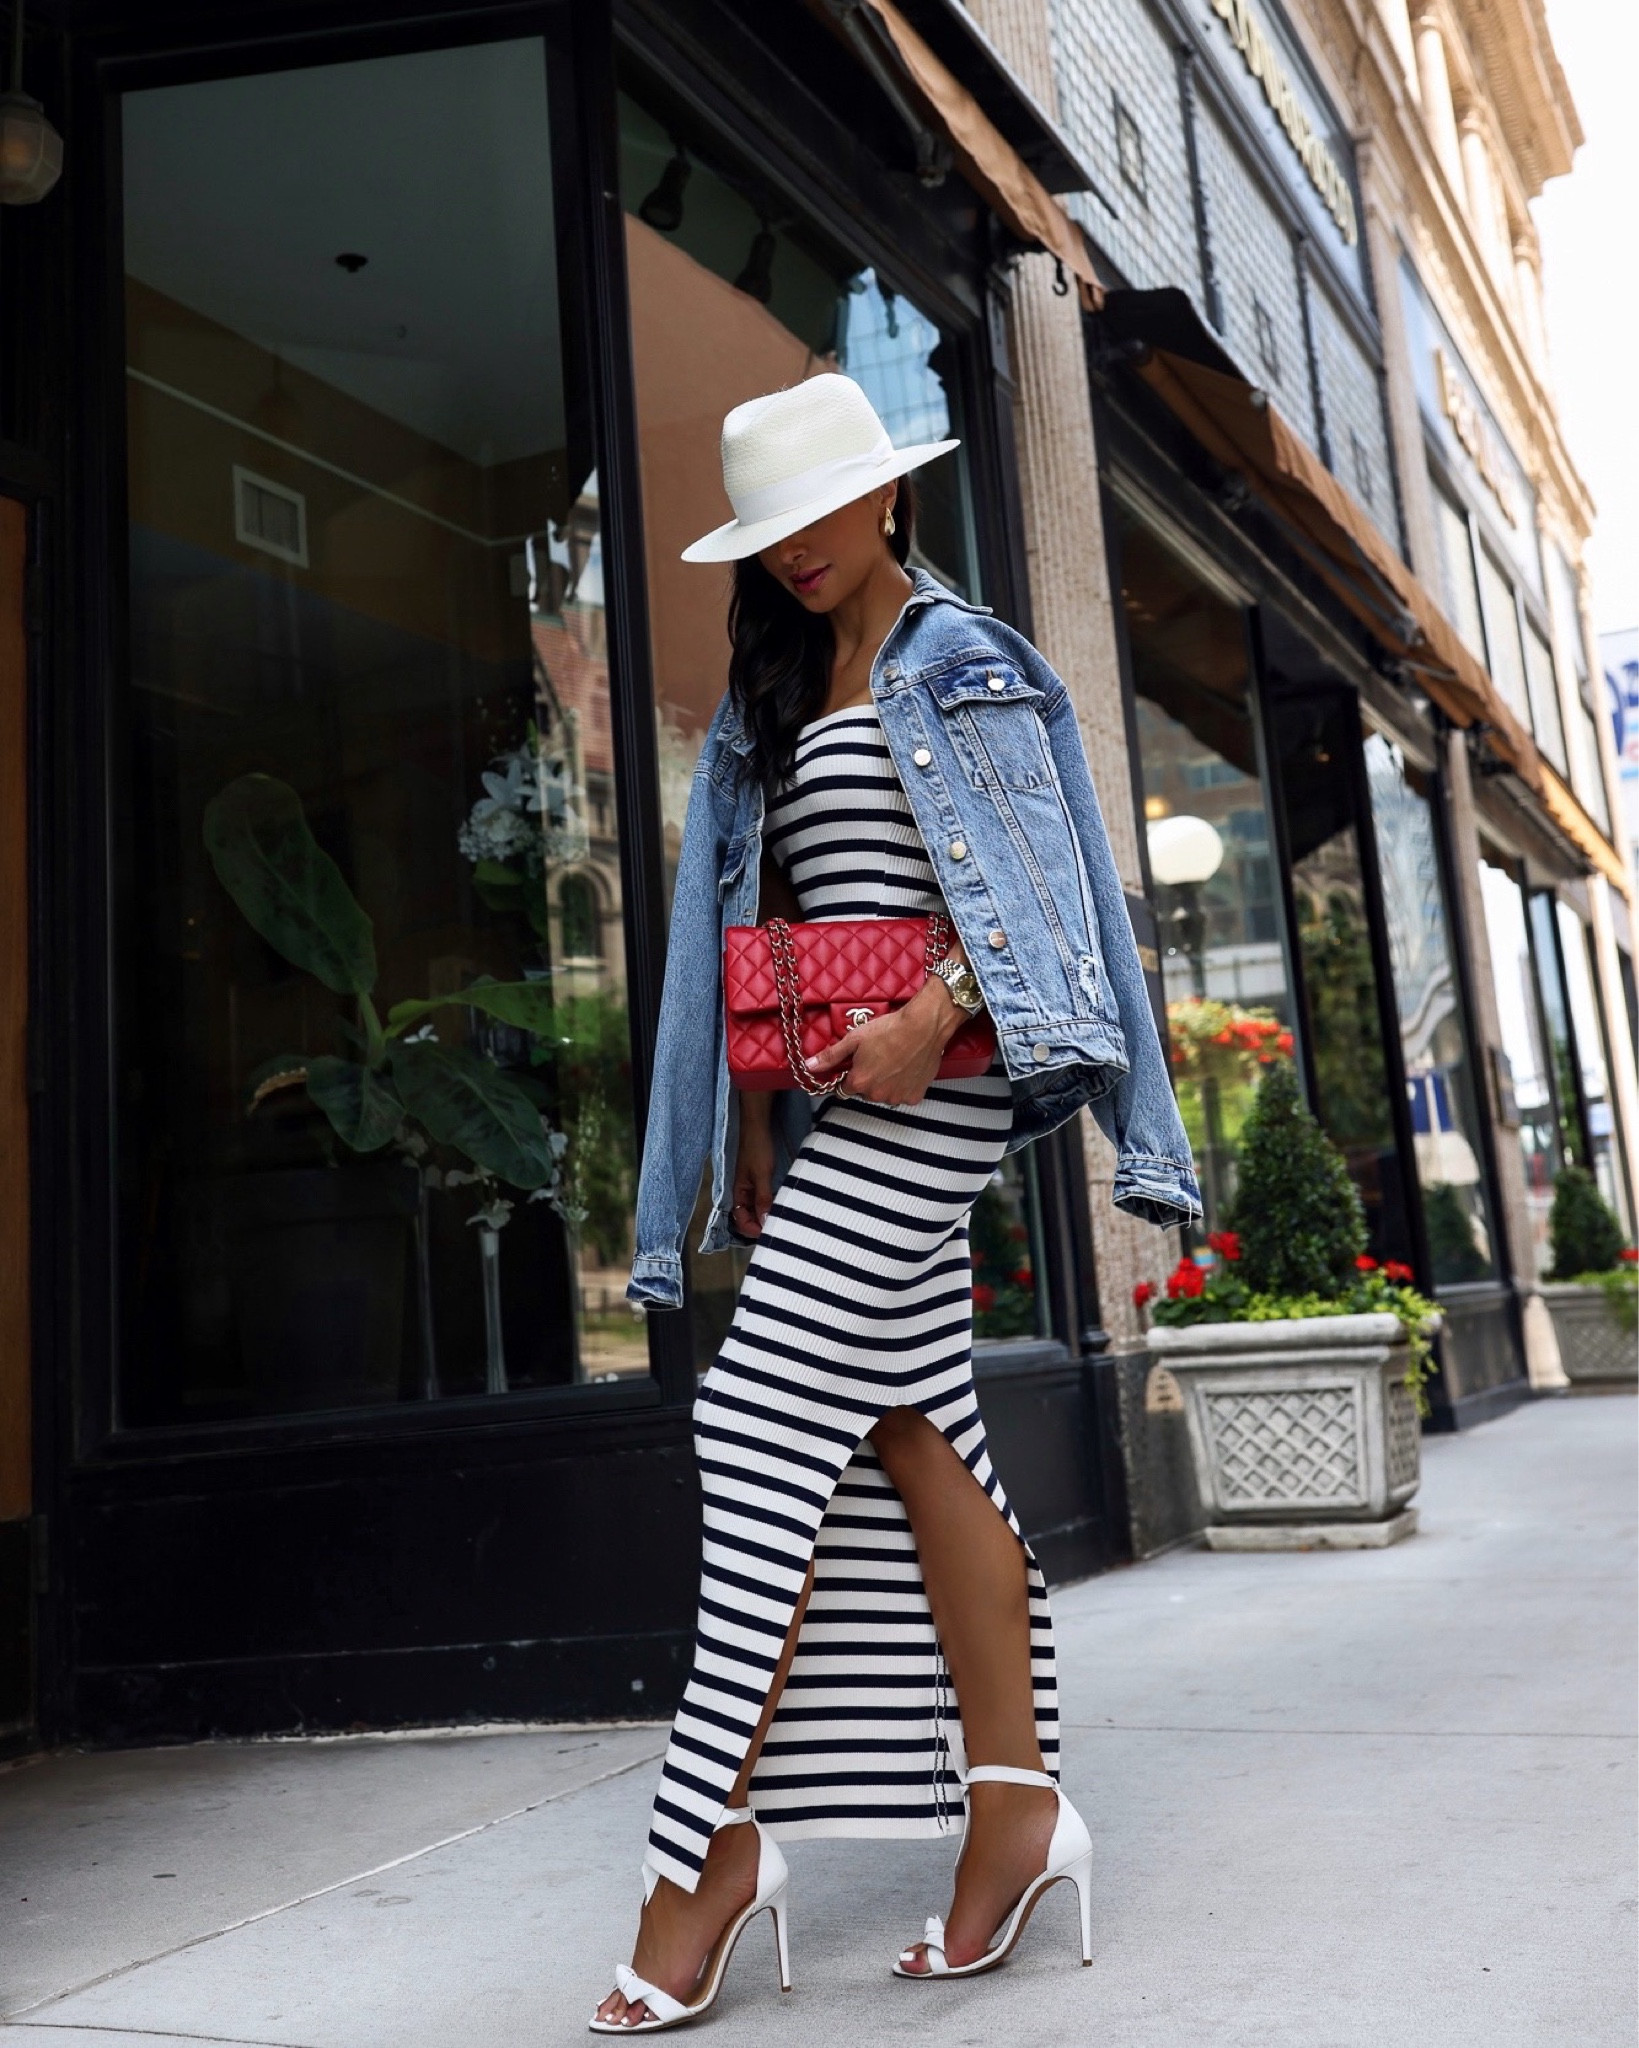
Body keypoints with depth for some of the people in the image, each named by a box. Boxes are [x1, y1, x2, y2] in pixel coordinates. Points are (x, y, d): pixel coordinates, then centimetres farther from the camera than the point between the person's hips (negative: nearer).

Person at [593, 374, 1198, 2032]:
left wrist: (930, 1015, -22)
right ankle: (1012, 1807, 12)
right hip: (833, 1099, 8)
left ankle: (714, 1835, -5)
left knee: (766, 1421, -13)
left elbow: (1034, 878, -9)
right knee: (912, 1432, 4)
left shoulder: (964, 664, 2)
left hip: (931, 1081, -7)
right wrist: (755, 1123, 11)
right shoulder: (774, 701, 22)